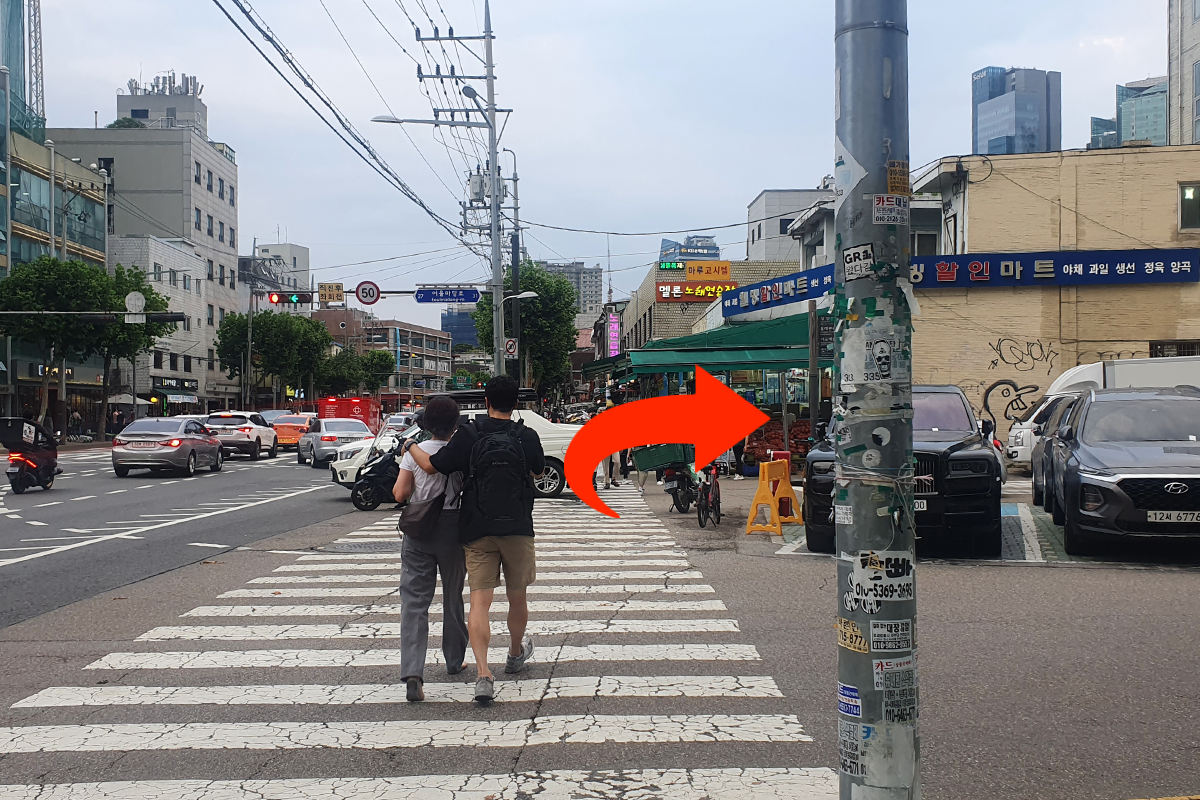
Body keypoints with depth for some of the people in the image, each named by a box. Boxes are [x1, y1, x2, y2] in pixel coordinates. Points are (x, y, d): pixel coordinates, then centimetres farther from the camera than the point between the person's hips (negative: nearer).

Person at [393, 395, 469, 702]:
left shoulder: (413, 452, -4)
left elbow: (399, 494, -4)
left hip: (418, 530, 0)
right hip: (453, 529, 0)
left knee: (414, 600, -4)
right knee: (453, 597, 19)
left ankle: (413, 672, -19)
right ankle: (454, 660, 34)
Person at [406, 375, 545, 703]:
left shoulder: (469, 435, -6)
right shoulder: (527, 437, -2)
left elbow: (432, 465, -4)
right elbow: (537, 471, 16)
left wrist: (409, 446, 14)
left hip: (477, 529, -1)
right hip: (517, 528, 1)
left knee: (479, 600, -4)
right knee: (517, 596, 19)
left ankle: (483, 673, -18)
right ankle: (516, 655, 40)